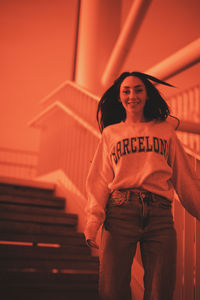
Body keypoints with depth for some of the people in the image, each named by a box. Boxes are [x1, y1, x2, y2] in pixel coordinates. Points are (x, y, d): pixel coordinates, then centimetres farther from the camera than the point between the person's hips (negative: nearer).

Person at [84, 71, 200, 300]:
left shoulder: (165, 130, 17)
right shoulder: (110, 133, 15)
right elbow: (100, 179, 8)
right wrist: (94, 218, -6)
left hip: (160, 215, 1)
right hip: (120, 213, 0)